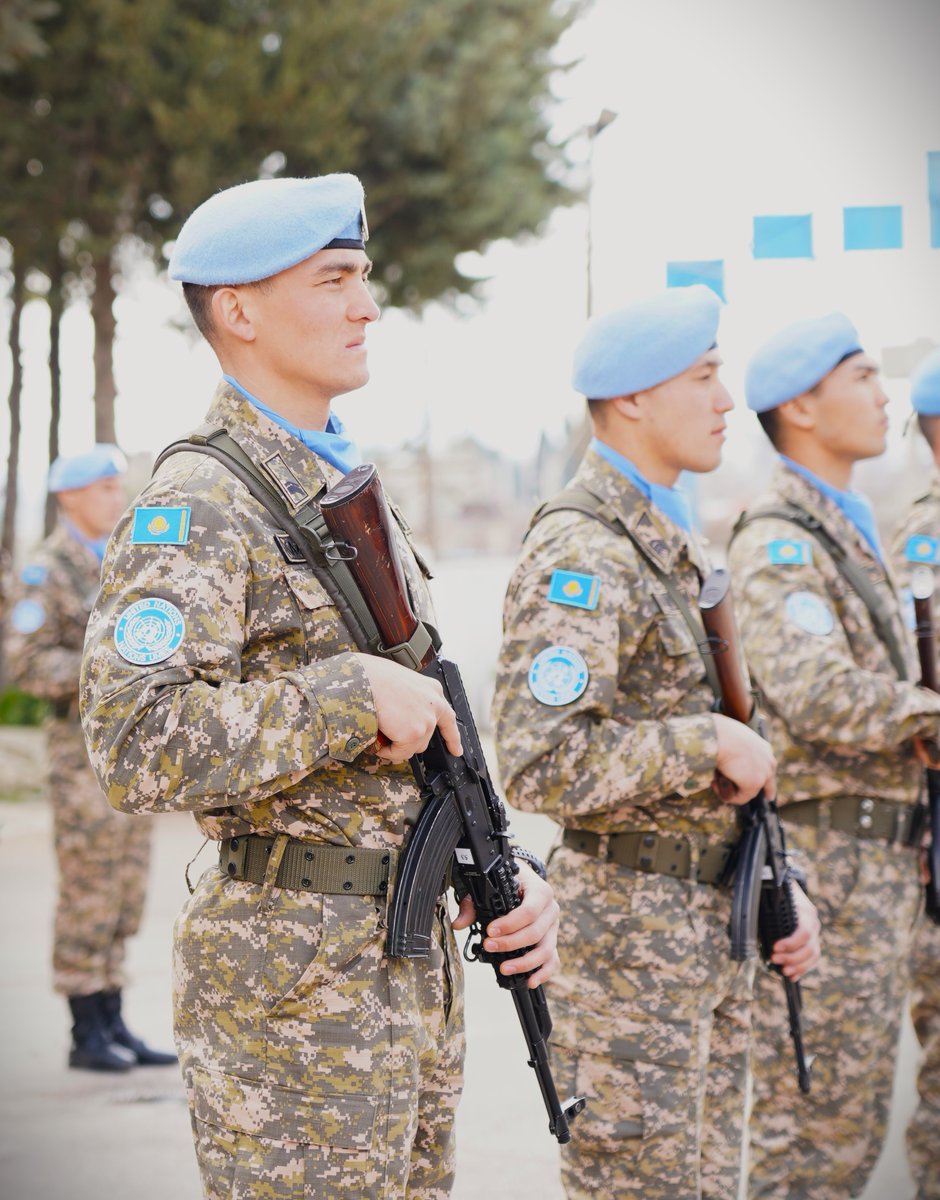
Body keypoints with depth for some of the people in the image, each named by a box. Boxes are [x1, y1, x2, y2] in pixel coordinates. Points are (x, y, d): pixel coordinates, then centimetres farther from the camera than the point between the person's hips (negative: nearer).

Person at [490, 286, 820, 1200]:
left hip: (710, 924, 9)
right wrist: (711, 742, -20)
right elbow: (541, 768, -27)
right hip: (627, 928, -9)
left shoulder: (676, 550, 15)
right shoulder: (577, 558, -16)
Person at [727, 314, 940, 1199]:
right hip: (821, 856, -10)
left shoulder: (850, 530, 18)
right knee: (808, 1112, -4)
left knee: (852, 1120, 15)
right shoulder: (779, 543, -14)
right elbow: (821, 695, -28)